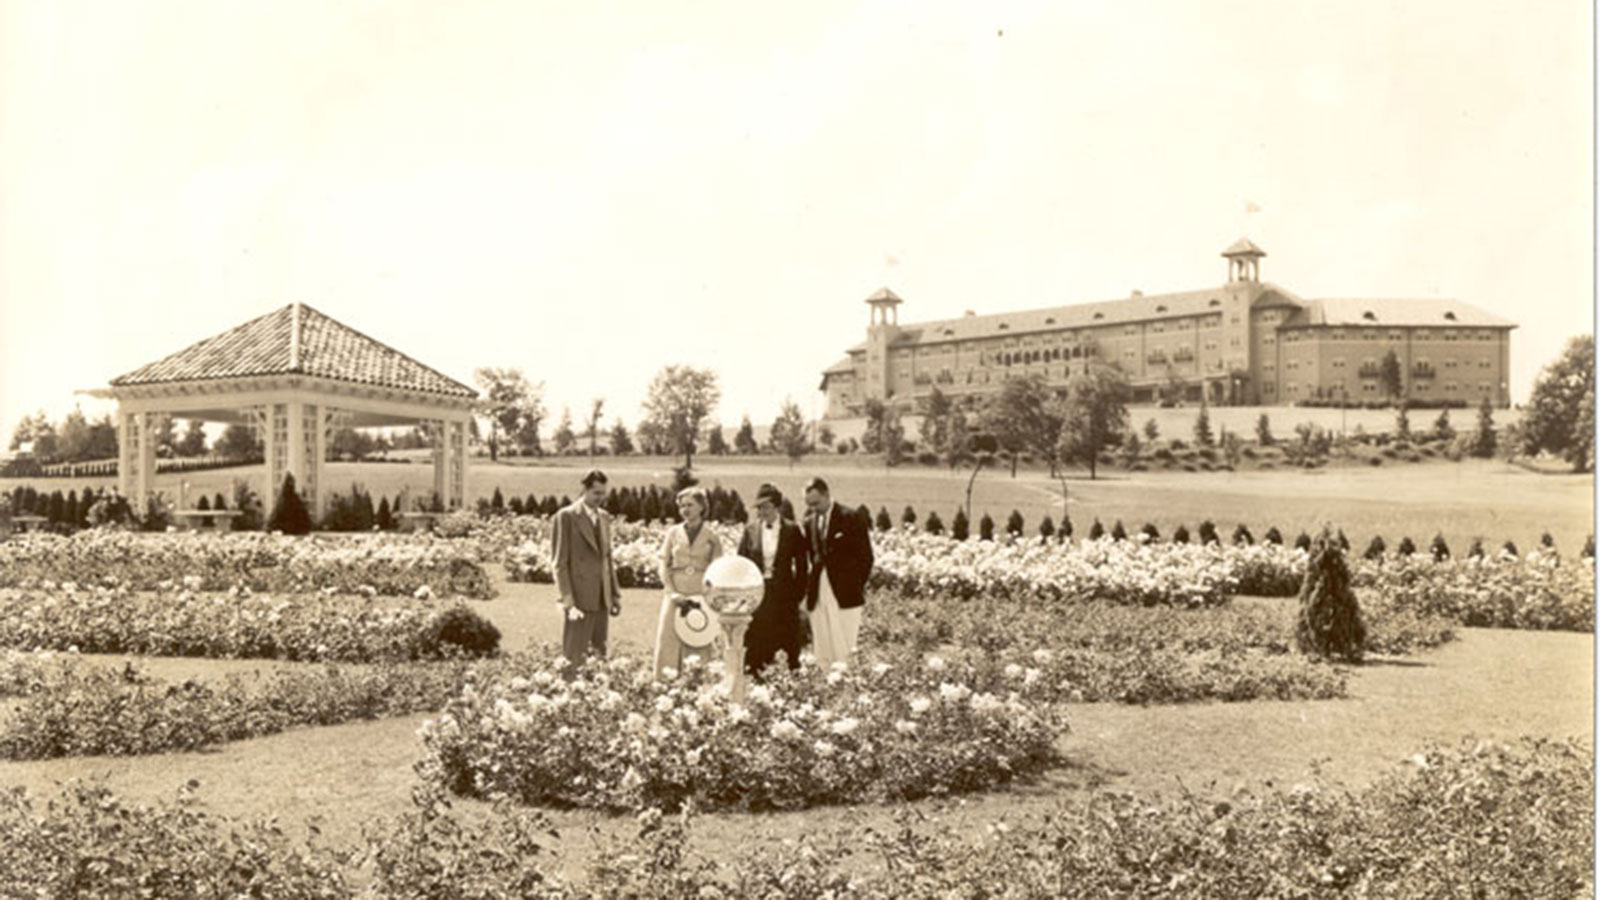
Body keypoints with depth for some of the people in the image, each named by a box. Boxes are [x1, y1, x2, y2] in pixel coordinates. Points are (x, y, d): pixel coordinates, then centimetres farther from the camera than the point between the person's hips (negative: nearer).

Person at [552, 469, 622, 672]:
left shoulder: (604, 517, 14)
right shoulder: (566, 517, -7)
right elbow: (560, 562, -9)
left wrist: (615, 594, 15)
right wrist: (568, 601, -15)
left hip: (601, 598, 6)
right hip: (579, 597, -6)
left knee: (599, 653, 8)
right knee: (575, 658, -5)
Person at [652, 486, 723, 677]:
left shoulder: (711, 538, 5)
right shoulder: (673, 533, 9)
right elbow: (664, 565, 7)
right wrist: (672, 592, -6)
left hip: (700, 598, -1)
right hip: (675, 595, 1)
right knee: (668, 641, -3)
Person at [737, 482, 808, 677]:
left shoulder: (792, 530, 1)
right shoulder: (750, 531, 5)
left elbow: (802, 566, 4)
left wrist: (798, 594, -2)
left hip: (784, 595, -1)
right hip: (756, 594, 1)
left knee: (787, 641, 2)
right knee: (755, 649, 1)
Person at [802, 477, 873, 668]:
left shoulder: (851, 518, -4)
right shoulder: (810, 521, 13)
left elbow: (866, 556, -2)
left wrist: (858, 586, -3)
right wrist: (810, 589, 7)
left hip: (844, 595, -5)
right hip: (817, 596, 5)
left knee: (846, 652, -7)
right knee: (822, 654, 5)